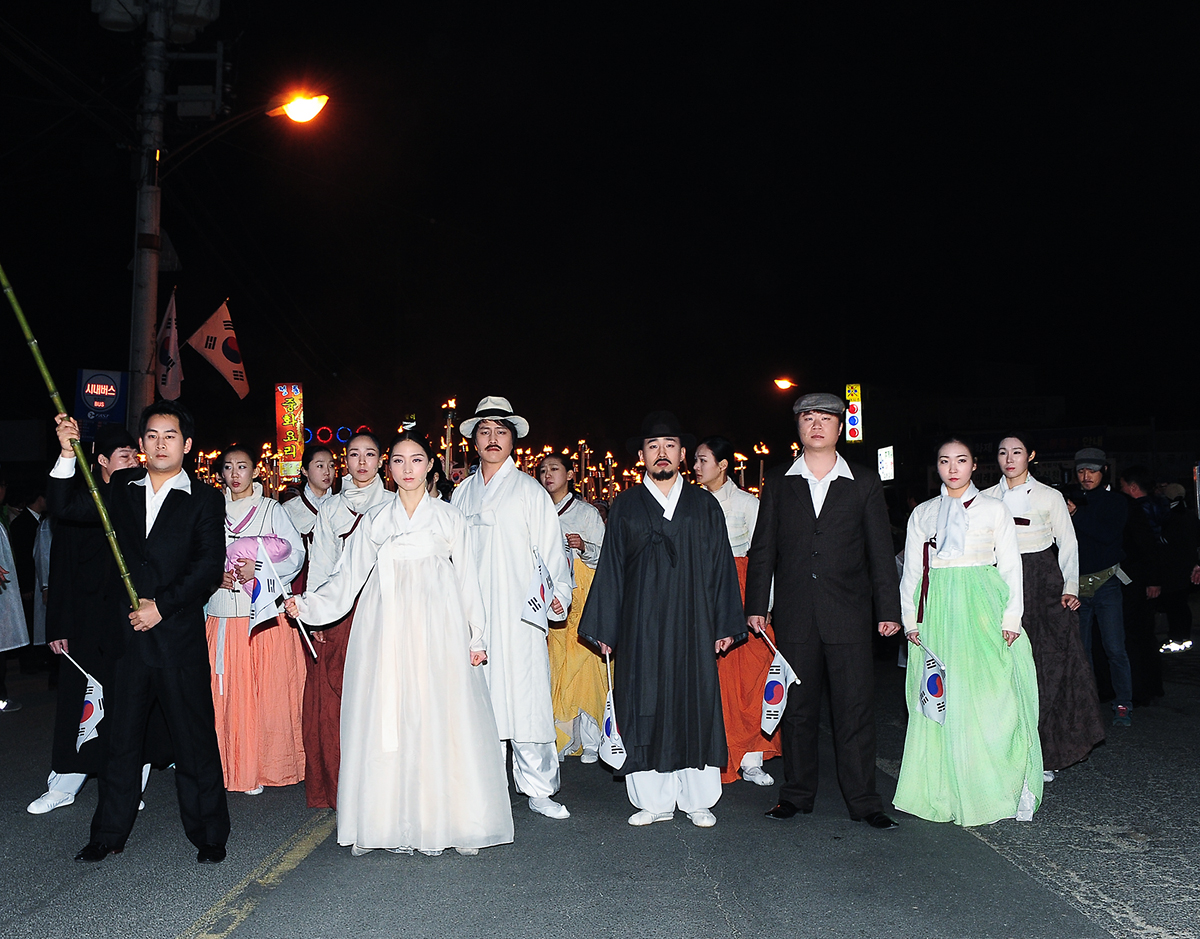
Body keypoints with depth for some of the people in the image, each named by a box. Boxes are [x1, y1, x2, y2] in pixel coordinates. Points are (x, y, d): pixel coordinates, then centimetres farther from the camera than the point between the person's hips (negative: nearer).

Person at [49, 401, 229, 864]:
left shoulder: (205, 499, 0)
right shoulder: (121, 488, 12)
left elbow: (211, 564, -7)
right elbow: (65, 507, 8)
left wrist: (162, 605, -14)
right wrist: (67, 453, -4)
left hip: (179, 636, -3)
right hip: (124, 633, 3)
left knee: (194, 738, 3)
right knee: (120, 734, 13)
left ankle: (209, 834, 16)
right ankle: (110, 834, 29)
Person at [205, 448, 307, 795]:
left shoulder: (272, 510, 6)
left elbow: (295, 554, -1)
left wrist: (259, 568, -14)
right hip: (222, 614, 2)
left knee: (268, 691, -2)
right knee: (226, 693, 0)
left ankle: (266, 766, 7)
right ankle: (232, 768, 9)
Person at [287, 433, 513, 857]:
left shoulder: (449, 517, 10)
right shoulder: (374, 520, 13)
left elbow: (467, 580, 8)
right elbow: (347, 579, 11)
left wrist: (476, 637, 3)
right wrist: (305, 605, -3)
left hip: (437, 633, -1)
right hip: (385, 634, 2)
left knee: (440, 721, -4)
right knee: (384, 722, -2)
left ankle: (445, 822, 7)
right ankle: (388, 823, 7)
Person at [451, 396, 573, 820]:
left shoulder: (530, 491, 4)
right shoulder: (462, 493, 15)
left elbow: (550, 548, 1)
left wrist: (559, 594, -11)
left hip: (519, 614, -3)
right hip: (471, 615, 4)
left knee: (526, 700, -4)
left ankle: (538, 789, 8)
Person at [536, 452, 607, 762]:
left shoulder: (587, 513, 4)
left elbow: (605, 555, 2)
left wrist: (584, 547, -15)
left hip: (582, 594, -3)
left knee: (583, 660, -9)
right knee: (553, 663, -2)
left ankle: (588, 740, -1)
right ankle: (561, 738, 6)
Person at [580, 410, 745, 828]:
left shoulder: (704, 505, 9)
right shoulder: (625, 505, 7)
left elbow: (721, 566, 8)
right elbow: (610, 569, 6)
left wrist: (726, 624, 2)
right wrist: (605, 629, 3)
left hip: (692, 624, 1)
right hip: (641, 627, 0)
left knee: (696, 704, 4)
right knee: (645, 708, 2)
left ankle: (697, 800, 17)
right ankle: (654, 801, 14)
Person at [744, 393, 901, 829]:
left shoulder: (865, 482, 6)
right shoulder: (778, 483, 8)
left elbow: (880, 551, 5)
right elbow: (763, 549, 8)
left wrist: (889, 610, 1)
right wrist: (756, 606, 3)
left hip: (848, 614, -1)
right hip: (795, 616, 1)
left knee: (855, 707, 2)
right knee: (797, 708, 9)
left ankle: (863, 801, 14)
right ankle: (797, 794, 22)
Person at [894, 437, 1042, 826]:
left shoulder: (993, 509, 7)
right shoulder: (922, 513, 12)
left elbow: (1010, 567, 4)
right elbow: (911, 570, 13)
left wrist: (1011, 618, -4)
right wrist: (910, 619, 5)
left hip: (982, 609, -2)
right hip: (937, 611, 2)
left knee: (987, 699, -5)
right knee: (940, 702, 1)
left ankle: (988, 791, 6)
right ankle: (943, 791, 10)